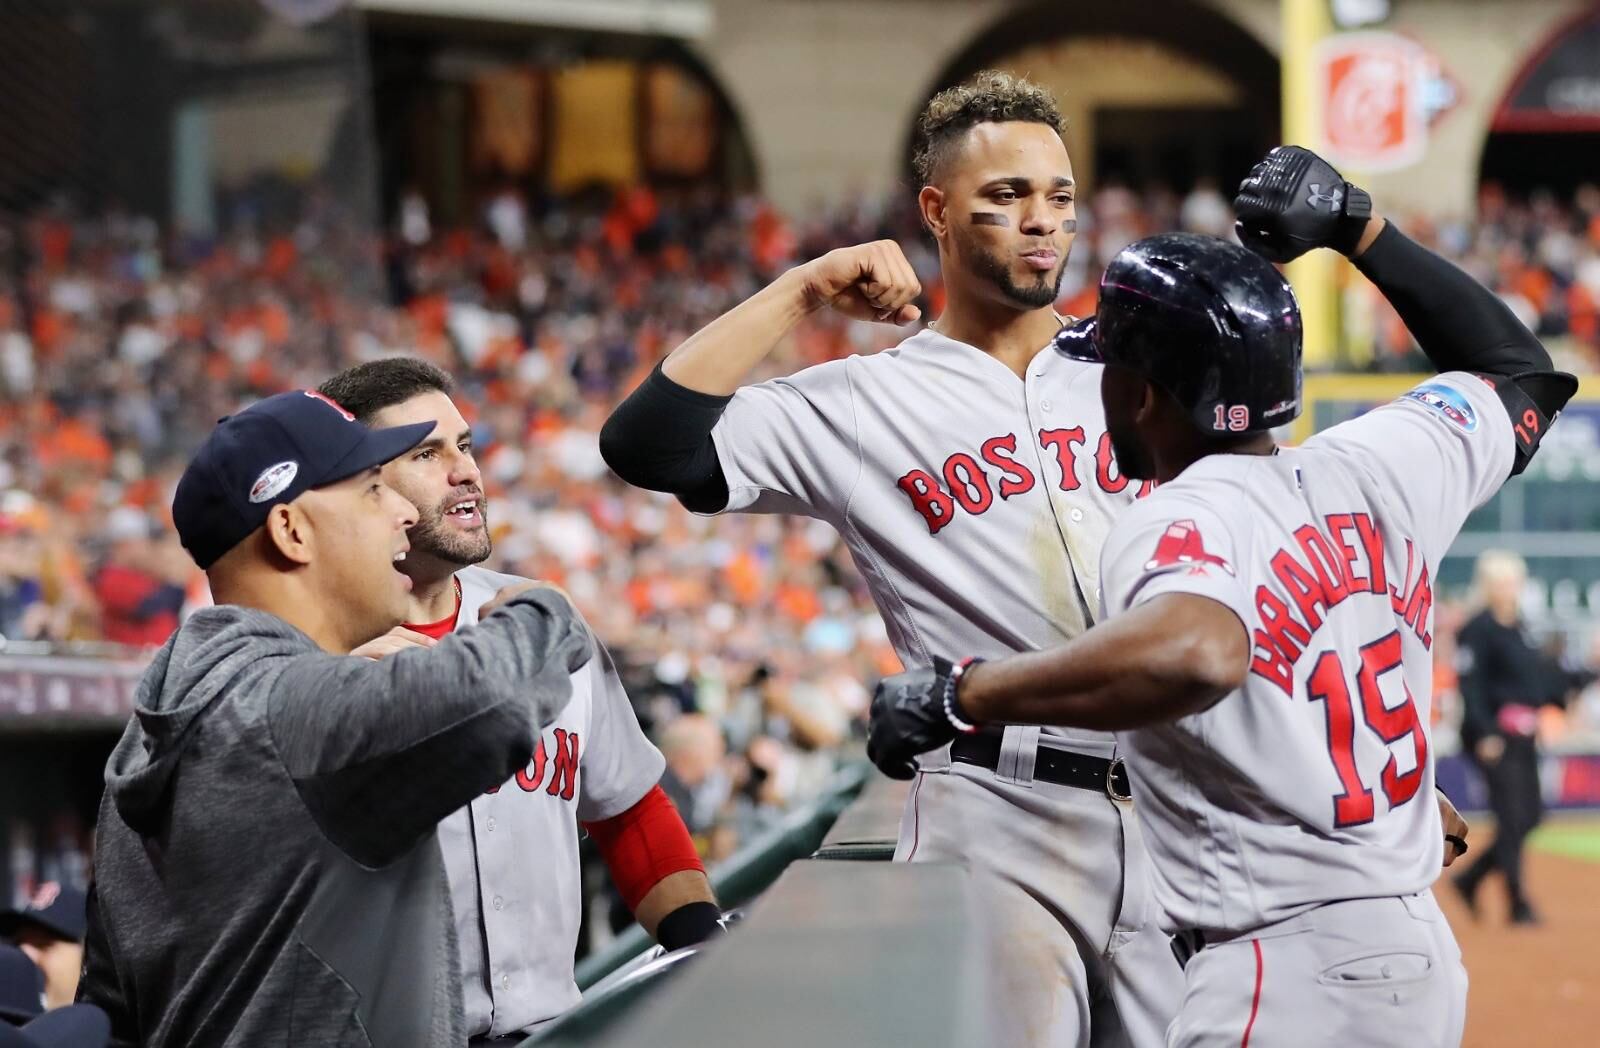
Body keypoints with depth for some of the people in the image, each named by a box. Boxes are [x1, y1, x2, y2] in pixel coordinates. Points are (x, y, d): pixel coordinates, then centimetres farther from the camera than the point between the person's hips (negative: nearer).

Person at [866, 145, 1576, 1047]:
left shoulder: (1177, 524, -14)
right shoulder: (1378, 470, 7)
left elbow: (1196, 655, -38)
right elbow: (1523, 373, 27)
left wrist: (955, 695, -29)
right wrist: (1357, 224, 26)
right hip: (1420, 955, 9)